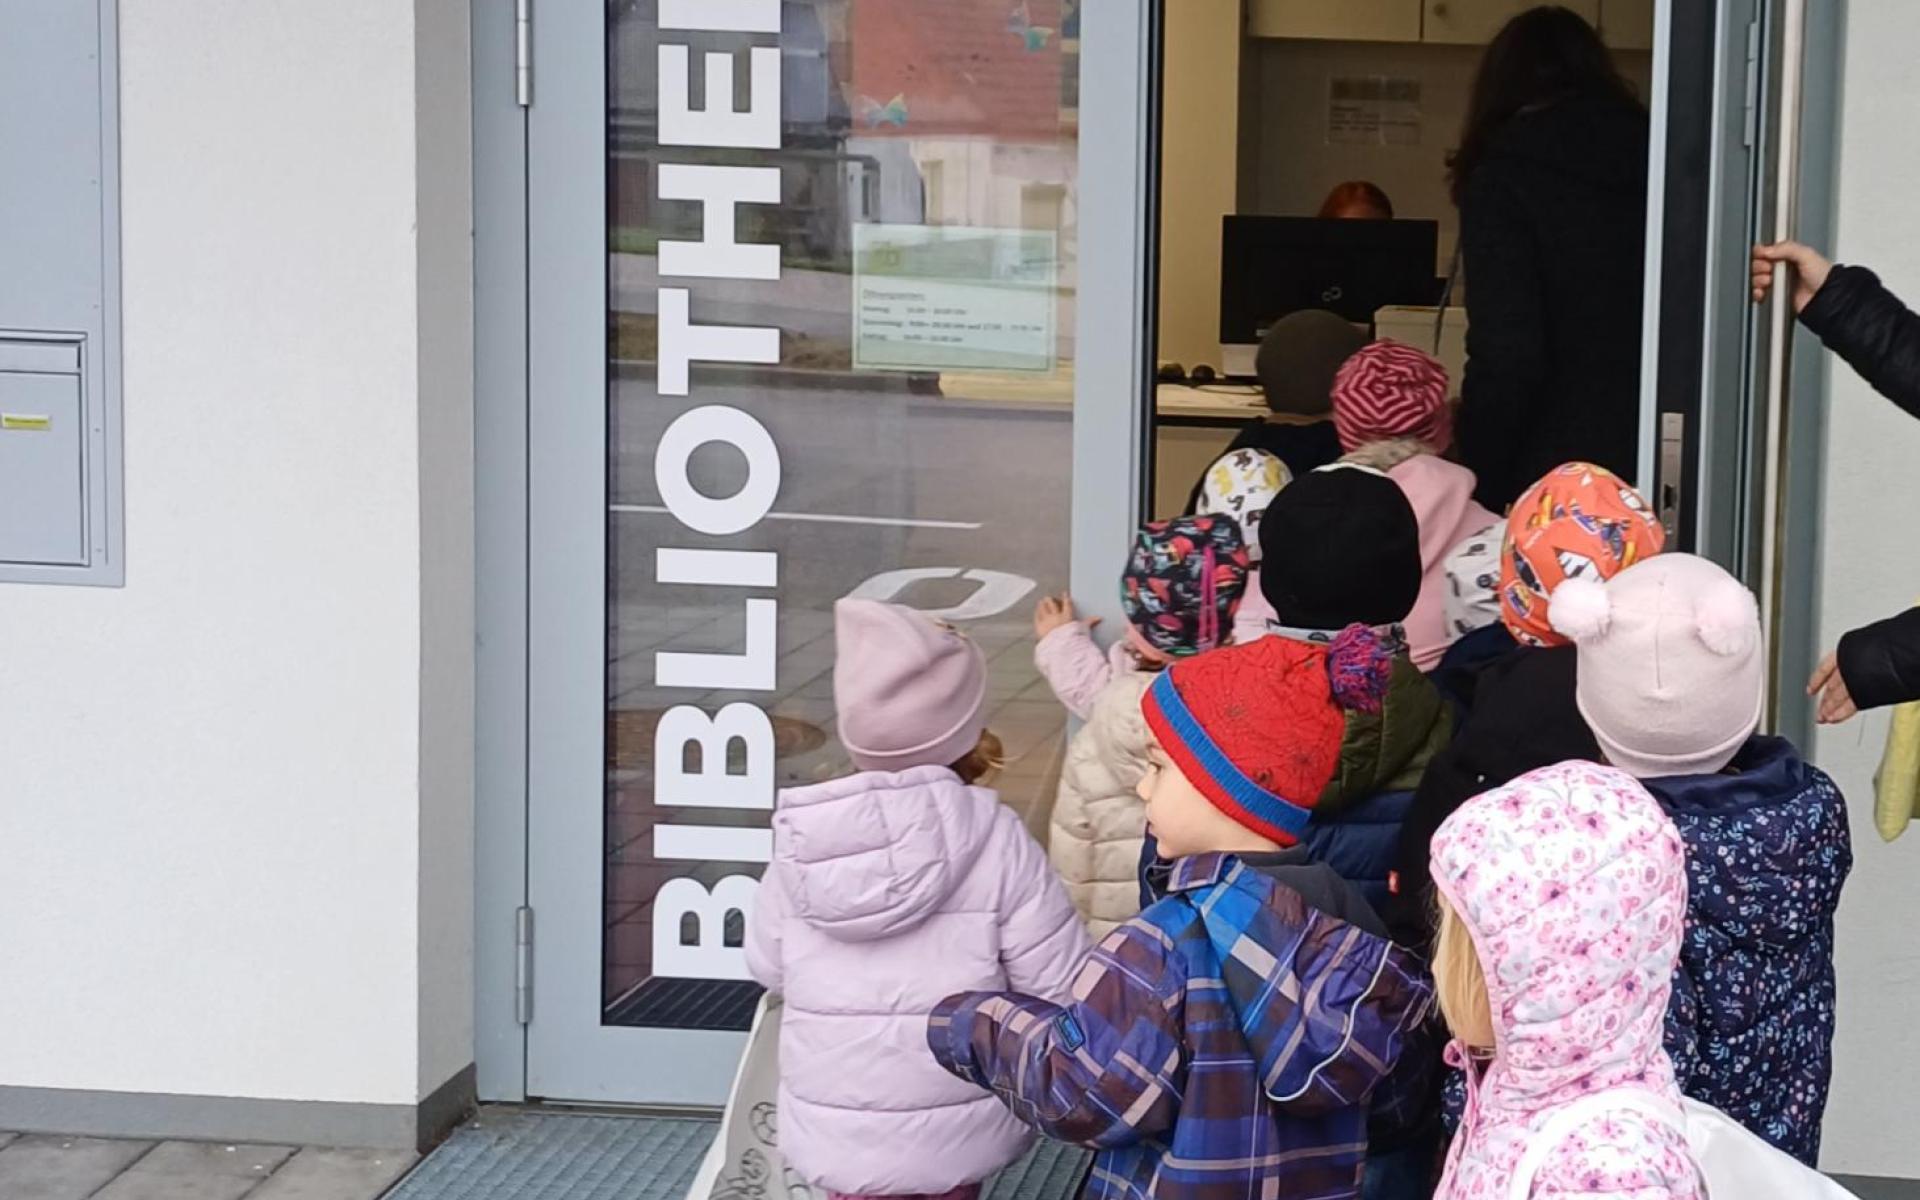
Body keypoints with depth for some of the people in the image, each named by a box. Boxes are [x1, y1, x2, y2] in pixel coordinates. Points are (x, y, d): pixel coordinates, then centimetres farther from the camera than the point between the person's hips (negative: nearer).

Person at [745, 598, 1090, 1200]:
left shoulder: (802, 840, -7)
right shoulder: (994, 838, -17)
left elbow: (767, 966, 6)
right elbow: (1062, 987, -15)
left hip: (833, 1136, 2)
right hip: (955, 1136, -2)